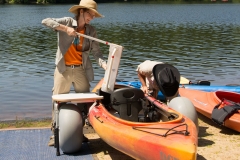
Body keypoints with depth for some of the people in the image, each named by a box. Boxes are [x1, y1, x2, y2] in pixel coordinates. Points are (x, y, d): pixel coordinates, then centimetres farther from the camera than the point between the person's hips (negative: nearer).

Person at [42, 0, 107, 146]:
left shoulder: (91, 31, 4)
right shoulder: (67, 22, -3)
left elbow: (96, 52, -4)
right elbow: (45, 21, -14)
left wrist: (104, 63, -23)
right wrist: (65, 28, -23)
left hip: (81, 70, 3)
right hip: (64, 69, -3)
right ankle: (55, 133, 15)